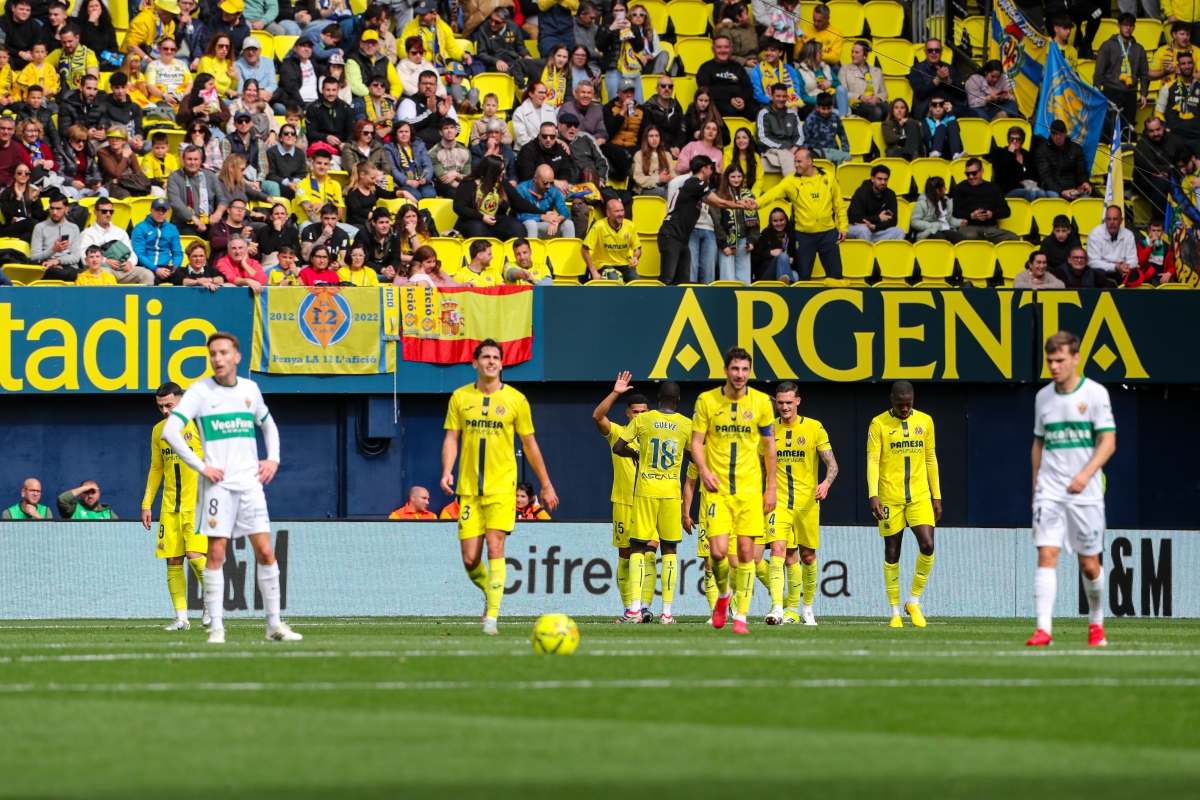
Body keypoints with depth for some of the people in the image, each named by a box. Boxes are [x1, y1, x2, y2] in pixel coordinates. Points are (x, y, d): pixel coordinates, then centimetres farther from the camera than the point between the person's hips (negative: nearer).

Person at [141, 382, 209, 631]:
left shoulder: (198, 425, -5)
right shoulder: (158, 431, 11)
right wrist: (147, 504, 14)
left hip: (196, 504, -5)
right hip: (170, 506, 5)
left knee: (195, 554, -16)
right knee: (173, 561, 0)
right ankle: (181, 617, 5)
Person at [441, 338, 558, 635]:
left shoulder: (515, 399, 2)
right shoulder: (460, 397, 6)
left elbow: (529, 444, 8)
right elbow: (452, 438, 6)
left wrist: (546, 484, 10)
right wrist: (447, 471, -11)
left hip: (501, 487, -2)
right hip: (468, 487, 2)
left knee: (495, 547, -15)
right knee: (470, 559, -3)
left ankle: (492, 615, -11)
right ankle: (492, 594, 26)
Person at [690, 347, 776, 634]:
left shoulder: (761, 402, 2)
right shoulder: (707, 401, 1)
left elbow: (769, 446, 9)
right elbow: (696, 441, 5)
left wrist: (771, 487, 6)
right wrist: (703, 470, -14)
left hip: (750, 488, 1)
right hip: (718, 489, -1)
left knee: (746, 551, -5)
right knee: (718, 551, -12)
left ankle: (740, 617, 2)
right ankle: (722, 594, 20)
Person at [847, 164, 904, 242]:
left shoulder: (890, 195, -2)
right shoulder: (862, 193, -16)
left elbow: (892, 221, -7)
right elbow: (855, 219, -24)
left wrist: (873, 226, -26)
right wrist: (878, 219, -14)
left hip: (877, 230, 4)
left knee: (899, 232, -18)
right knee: (864, 230, -38)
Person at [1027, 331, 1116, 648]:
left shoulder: (1095, 393, -5)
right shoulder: (1043, 396, 8)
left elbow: (1108, 442, -10)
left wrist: (1085, 474, -23)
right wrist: (1035, 485, 17)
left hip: (1085, 492, -2)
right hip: (1049, 489, 2)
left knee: (1089, 563, 6)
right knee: (1046, 554, -13)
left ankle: (1096, 623, 28)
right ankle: (1043, 629, -18)